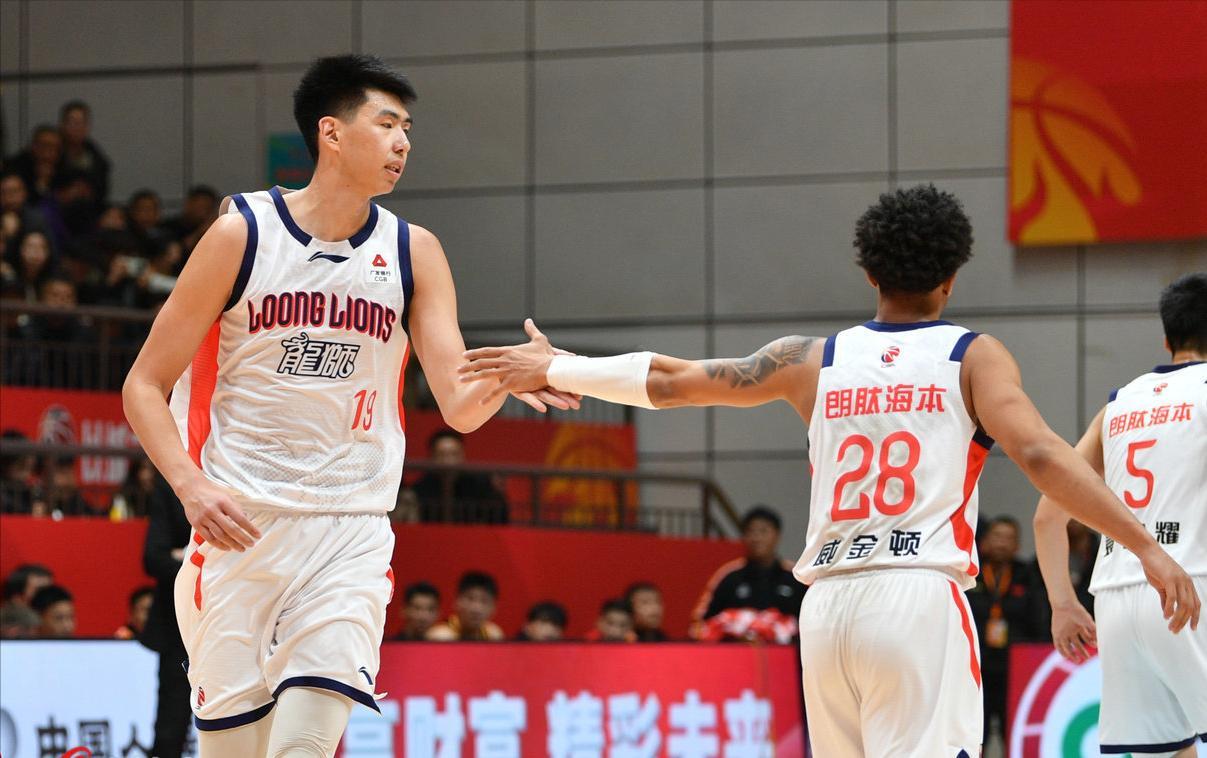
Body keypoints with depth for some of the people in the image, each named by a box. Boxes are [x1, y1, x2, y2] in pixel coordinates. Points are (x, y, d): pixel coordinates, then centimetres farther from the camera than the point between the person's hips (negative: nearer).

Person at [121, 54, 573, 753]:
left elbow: (461, 407, -1)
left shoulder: (413, 252, 5)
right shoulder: (244, 233, -3)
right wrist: (192, 487, -16)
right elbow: (145, 387, 0)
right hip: (238, 524, -1)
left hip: (351, 532, 1)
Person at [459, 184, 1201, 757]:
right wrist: (1146, 544, -15)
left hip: (828, 605, 5)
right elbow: (1040, 454, -11)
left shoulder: (817, 360, 14)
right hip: (920, 599, -5)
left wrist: (552, 367, 31)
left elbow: (669, 382, 18)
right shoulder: (973, 357, 4)